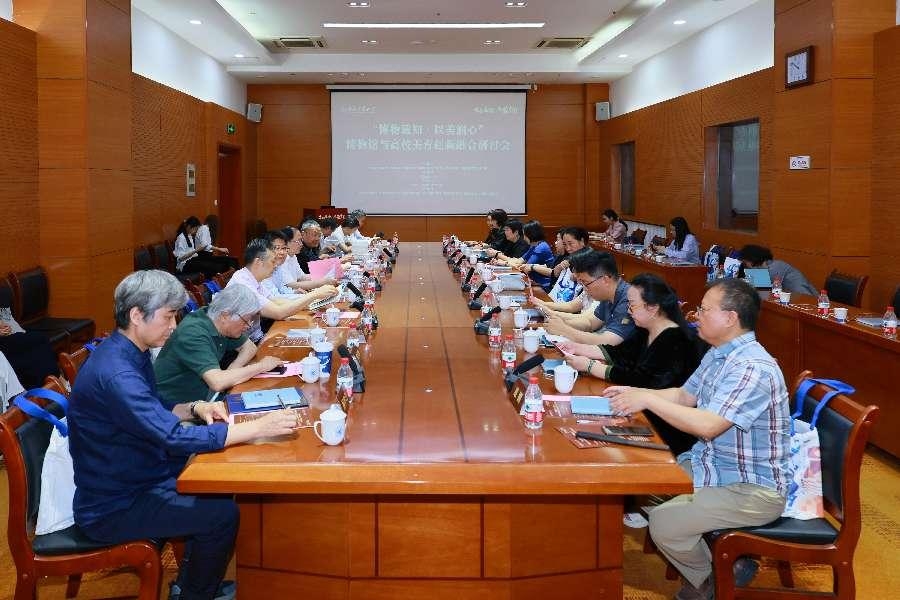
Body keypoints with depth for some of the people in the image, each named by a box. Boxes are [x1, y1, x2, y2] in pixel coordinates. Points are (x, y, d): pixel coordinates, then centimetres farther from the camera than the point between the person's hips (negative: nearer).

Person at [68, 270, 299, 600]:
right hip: (112, 508, -10)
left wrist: (194, 409, -5)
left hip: (133, 479, 10)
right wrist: (260, 427, -31)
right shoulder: (114, 372, -29)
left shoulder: (129, 352, 2)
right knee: (223, 515, -13)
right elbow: (175, 438, -33)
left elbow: (156, 418, 15)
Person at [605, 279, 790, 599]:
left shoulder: (753, 368, -26)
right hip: (710, 465, 10)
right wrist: (636, 393, 1)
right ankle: (715, 550, 15)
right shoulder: (718, 354, 6)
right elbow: (684, 396, 17)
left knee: (663, 523, -19)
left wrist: (647, 399, -25)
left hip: (752, 489, -10)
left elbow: (708, 425, -33)